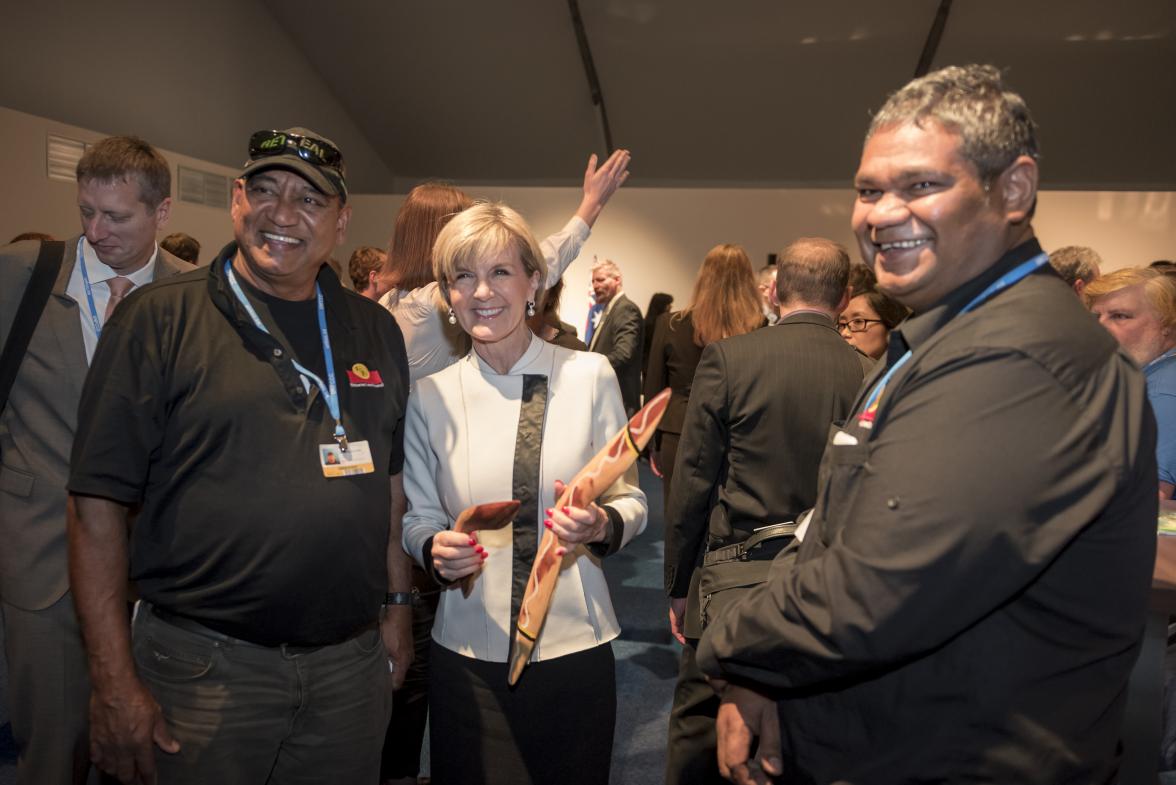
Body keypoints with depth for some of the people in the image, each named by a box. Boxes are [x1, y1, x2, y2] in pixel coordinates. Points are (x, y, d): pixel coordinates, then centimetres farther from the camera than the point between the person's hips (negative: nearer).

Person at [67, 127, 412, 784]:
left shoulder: (376, 331, 6)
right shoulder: (160, 319, -6)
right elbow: (99, 504, -8)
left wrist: (397, 607, 11)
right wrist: (116, 681, -10)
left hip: (353, 666, 4)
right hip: (205, 668, -3)